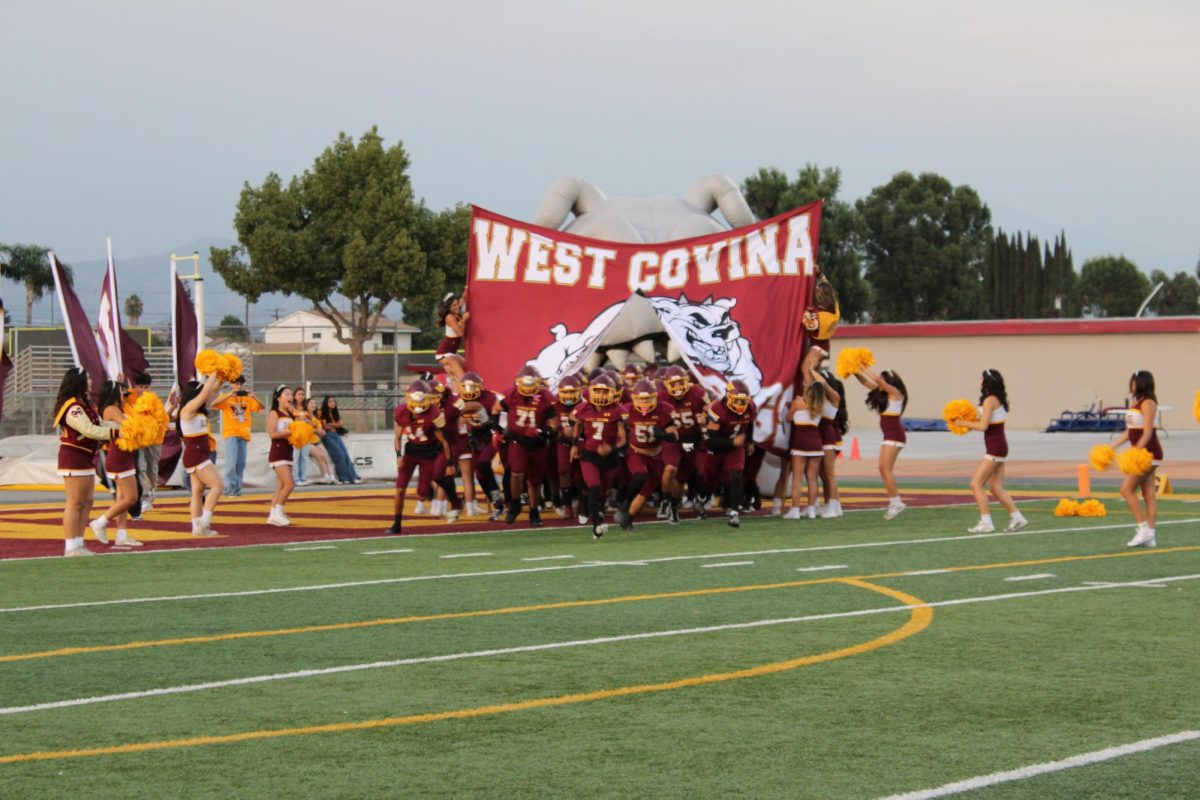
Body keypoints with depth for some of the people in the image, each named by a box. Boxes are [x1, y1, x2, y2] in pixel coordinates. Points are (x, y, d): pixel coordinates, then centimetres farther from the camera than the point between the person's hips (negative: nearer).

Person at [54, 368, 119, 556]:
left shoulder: (84, 405, 15)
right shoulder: (73, 408, -18)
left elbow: (100, 425, 16)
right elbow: (90, 430, -27)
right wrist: (116, 433, -28)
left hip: (86, 458, 11)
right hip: (74, 457, -11)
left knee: (87, 501, 13)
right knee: (75, 503, -8)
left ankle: (78, 543, 18)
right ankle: (71, 547, -5)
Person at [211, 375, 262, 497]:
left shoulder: (247, 399, 11)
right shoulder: (227, 398, 2)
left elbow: (261, 407, 3)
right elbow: (214, 403, -16)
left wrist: (254, 397, -14)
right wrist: (230, 395, -24)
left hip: (244, 434, 4)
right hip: (231, 433, -4)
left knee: (241, 463, 5)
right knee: (231, 462, -13)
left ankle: (237, 488, 12)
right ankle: (229, 489, -10)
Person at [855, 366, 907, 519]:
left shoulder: (895, 392, -10)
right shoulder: (883, 393, 13)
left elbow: (878, 379, -21)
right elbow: (866, 382, 15)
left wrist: (864, 369, -13)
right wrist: (856, 372, 2)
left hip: (895, 435, -9)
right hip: (889, 435, 9)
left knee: (886, 468, -12)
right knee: (883, 469, 6)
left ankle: (896, 502, -11)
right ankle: (893, 502, 7)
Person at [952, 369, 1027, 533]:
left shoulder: (990, 400, -15)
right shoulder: (997, 400, 14)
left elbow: (983, 426, -20)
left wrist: (963, 423, -10)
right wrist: (969, 423, 7)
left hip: (995, 448, -10)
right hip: (999, 446, 10)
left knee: (976, 484, -6)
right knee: (996, 487, 13)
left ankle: (986, 522, -7)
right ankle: (1017, 518, 14)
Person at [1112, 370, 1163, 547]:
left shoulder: (1148, 403, -12)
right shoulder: (1137, 403, 16)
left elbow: (1147, 432, -20)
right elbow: (1129, 432, 21)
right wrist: (1111, 447, 19)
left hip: (1147, 452, -9)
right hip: (1143, 454, 9)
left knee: (1127, 489, -10)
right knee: (1148, 494, 6)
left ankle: (1144, 528, -9)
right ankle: (1150, 536, 5)